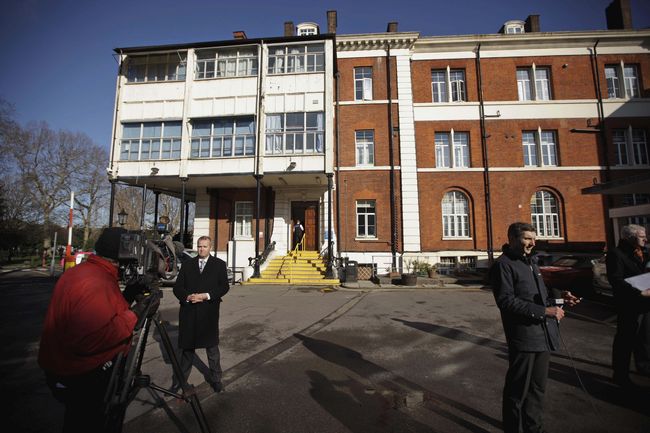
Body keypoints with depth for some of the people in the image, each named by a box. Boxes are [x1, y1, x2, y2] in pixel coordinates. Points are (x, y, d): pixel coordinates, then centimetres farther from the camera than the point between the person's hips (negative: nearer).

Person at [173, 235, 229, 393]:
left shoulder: (219, 264, 2)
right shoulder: (187, 264, 10)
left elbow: (224, 286, -5)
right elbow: (177, 287, 7)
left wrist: (206, 296, -16)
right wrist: (187, 297, -12)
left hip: (209, 313, -2)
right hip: (189, 311, 2)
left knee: (212, 346, 8)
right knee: (187, 346, 15)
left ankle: (215, 378, 24)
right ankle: (182, 377, 33)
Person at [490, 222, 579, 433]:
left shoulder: (530, 262, 17)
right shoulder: (503, 265, -14)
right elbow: (506, 301, -22)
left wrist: (558, 296, 5)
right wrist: (545, 311, -21)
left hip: (543, 334, 9)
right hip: (523, 337, -9)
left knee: (538, 388, 22)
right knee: (517, 391, 5)